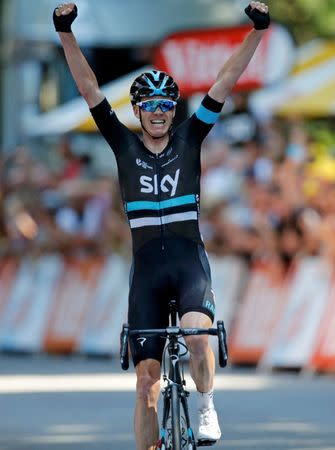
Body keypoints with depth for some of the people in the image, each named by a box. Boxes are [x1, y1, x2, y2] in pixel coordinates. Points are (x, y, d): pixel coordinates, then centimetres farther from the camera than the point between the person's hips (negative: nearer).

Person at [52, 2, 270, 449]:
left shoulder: (189, 139, 6)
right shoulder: (125, 146, 6)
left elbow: (225, 82, 0)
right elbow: (89, 89, 0)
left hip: (190, 261, -1)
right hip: (146, 267, 1)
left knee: (197, 335, -29)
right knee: (146, 378, 0)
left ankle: (207, 407, -4)